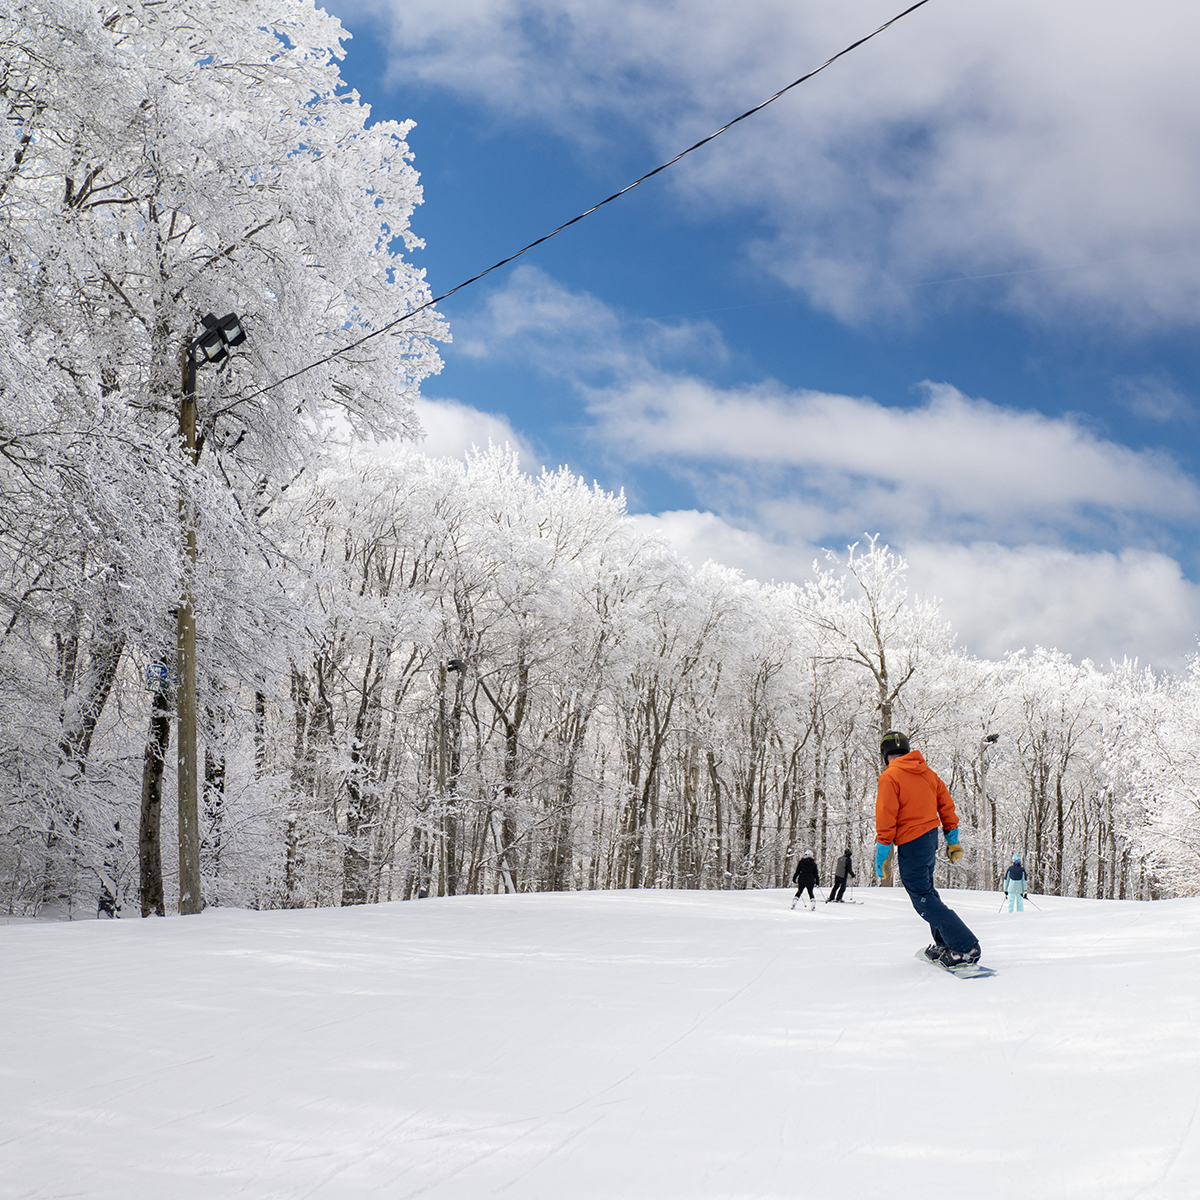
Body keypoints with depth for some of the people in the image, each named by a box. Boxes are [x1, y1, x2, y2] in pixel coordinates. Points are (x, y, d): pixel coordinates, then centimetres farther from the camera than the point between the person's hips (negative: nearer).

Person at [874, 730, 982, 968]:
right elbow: (946, 805, 13)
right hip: (931, 838, 8)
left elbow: (886, 819, -16)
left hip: (911, 844, -8)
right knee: (925, 891, 23)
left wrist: (881, 855, -10)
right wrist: (953, 840, 20)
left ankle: (966, 947, -13)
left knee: (923, 900, -6)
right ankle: (944, 943, 27)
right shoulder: (926, 772, 9)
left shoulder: (889, 777, -13)